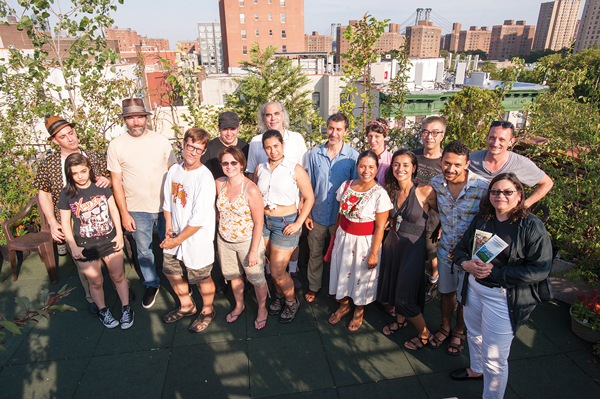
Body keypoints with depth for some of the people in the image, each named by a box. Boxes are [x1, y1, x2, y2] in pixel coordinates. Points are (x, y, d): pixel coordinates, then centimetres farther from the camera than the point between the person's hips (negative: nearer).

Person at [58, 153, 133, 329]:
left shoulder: (101, 186, -2)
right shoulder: (67, 194, -6)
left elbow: (114, 210, 5)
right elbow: (65, 222, 0)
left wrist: (119, 233, 0)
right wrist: (73, 247, -4)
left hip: (109, 240, 1)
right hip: (85, 245, -1)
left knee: (118, 276, 8)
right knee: (96, 282, 11)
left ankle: (126, 309, 26)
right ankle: (103, 311, 35)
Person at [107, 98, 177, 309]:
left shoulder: (161, 140, -2)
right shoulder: (116, 145, -3)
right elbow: (116, 182, -1)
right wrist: (124, 213, -4)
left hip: (165, 205, 0)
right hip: (137, 210, 0)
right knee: (144, 250, 14)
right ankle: (151, 284, 36)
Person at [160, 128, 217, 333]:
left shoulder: (205, 178, -23)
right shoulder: (174, 170, -1)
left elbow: (200, 219, -23)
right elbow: (168, 201, 11)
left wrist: (177, 240, -16)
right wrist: (169, 227, 0)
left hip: (197, 239, -7)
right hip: (175, 234, 7)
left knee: (202, 278, 11)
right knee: (172, 272, 22)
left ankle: (207, 311, 39)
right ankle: (186, 306, 47)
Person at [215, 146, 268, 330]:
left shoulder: (251, 189, -22)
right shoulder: (219, 184, -6)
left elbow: (258, 222, -18)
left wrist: (254, 250, -18)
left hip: (247, 241, -5)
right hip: (224, 240, 5)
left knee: (256, 278, 11)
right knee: (233, 275, 23)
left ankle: (262, 310, 38)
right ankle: (239, 305, 49)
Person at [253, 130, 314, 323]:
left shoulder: (295, 169, -9)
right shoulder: (260, 169, 4)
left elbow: (309, 198, -5)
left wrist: (298, 223, -11)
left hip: (285, 223, -4)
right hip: (263, 221, 4)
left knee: (277, 272, -1)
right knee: (273, 265, 16)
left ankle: (291, 302, 27)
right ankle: (279, 296, 43)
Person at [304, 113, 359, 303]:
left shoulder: (352, 156, -9)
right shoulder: (315, 154, -2)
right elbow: (309, 186, 3)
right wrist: (307, 212, 1)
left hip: (341, 215, -1)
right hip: (318, 214, 2)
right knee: (315, 252, 15)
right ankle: (313, 286, 36)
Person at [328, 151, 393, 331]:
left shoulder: (380, 194, -18)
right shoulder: (346, 186, -4)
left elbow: (380, 227, -15)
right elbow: (340, 213, 6)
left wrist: (374, 253, -13)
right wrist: (335, 236, 11)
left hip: (365, 241, -4)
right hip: (344, 237, 4)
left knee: (362, 275, 13)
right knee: (342, 271, 17)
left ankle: (359, 311, 41)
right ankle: (344, 305, 45)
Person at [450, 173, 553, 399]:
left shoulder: (532, 227, -15)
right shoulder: (481, 219, 2)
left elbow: (540, 270, -21)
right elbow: (461, 248, 10)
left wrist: (494, 272, -23)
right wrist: (466, 263, -13)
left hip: (503, 297, -6)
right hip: (473, 287, 6)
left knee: (494, 358, 2)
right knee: (474, 334, 28)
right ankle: (476, 370, 57)